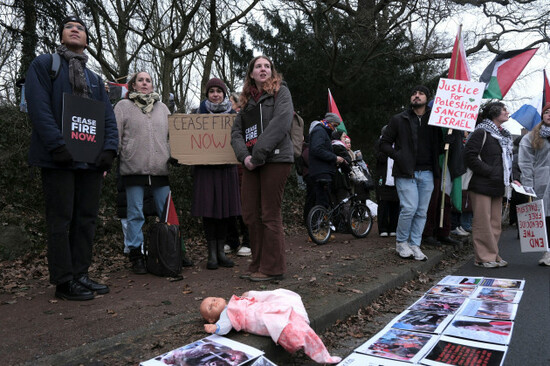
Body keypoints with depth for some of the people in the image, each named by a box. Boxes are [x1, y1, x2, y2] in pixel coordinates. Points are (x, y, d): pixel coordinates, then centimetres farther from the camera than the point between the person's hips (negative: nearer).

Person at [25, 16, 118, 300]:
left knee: (86, 219, 7)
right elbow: (39, 107, -8)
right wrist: (58, 145, -19)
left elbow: (109, 118, 13)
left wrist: (109, 148, -4)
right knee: (61, 221, -1)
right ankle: (64, 281, 7)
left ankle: (80, 274, 17)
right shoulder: (44, 64, 5)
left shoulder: (95, 79, 21)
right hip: (59, 158, -5)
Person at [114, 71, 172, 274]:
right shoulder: (123, 106, 8)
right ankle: (136, 255, 12)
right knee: (135, 214, 2)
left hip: (161, 168, 3)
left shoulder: (162, 108, 18)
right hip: (134, 167, -3)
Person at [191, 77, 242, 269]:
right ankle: (212, 253, 8)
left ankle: (221, 251, 15)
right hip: (205, 167, -1)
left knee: (225, 209, 3)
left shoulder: (232, 114, 9)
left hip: (227, 167, 1)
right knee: (208, 209, -2)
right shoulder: (201, 112, 7)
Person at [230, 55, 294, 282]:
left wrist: (259, 153, -16)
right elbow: (236, 131, 13)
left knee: (270, 215, -4)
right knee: (250, 215, 6)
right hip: (252, 163, 6)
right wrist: (244, 156, -6)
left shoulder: (280, 92, 5)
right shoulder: (247, 100, 20)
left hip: (276, 159, -6)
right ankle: (258, 265, 18)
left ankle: (272, 268, 6)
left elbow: (280, 123, -11)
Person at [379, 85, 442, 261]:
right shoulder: (399, 120, 4)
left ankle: (415, 245, 17)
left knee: (422, 212, 6)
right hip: (406, 172, -3)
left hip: (427, 173, 3)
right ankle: (401, 242, 10)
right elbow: (384, 143, 6)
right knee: (409, 208, -11)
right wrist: (397, 155, -9)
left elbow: (440, 144, 17)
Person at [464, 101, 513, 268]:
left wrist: (509, 178, 13)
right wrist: (489, 171, -16)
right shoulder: (481, 133, -9)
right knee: (483, 222, -4)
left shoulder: (504, 135, 18)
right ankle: (483, 257, 4)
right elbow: (470, 156, -16)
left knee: (495, 223, 11)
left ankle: (493, 255, 20)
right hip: (482, 185, -9)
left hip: (497, 186, 9)